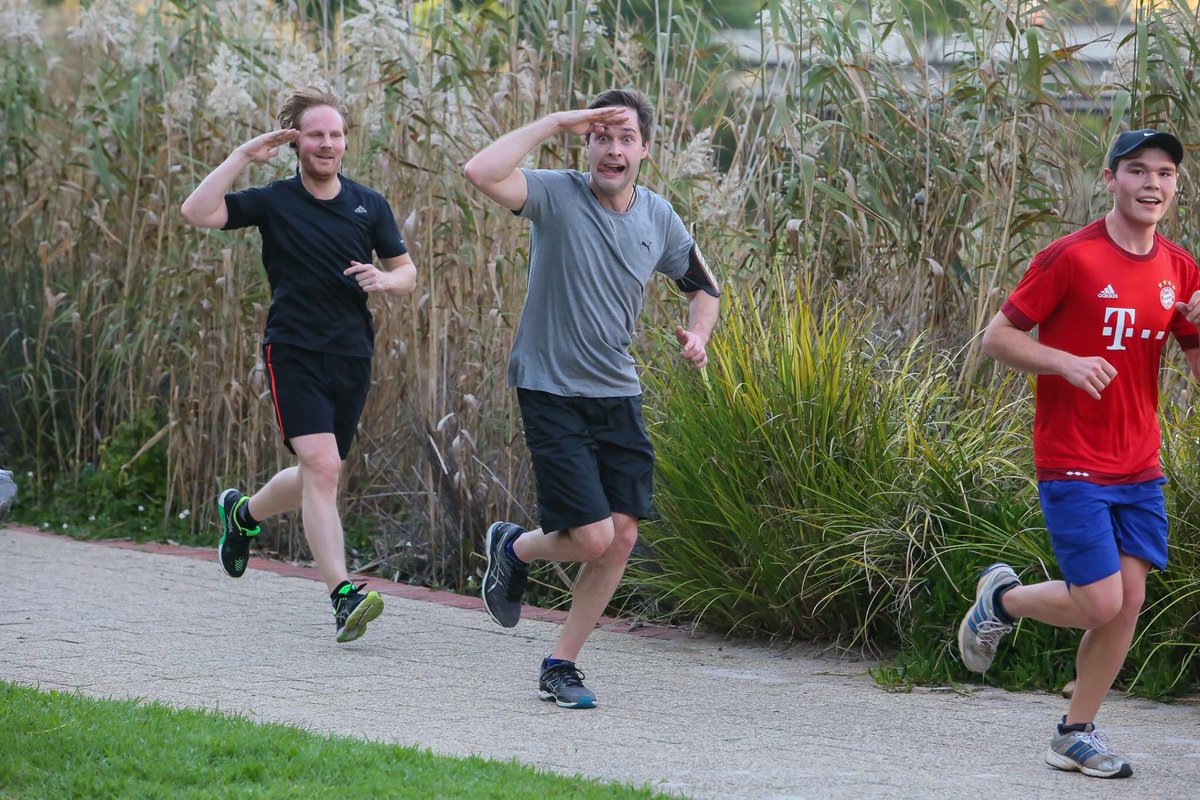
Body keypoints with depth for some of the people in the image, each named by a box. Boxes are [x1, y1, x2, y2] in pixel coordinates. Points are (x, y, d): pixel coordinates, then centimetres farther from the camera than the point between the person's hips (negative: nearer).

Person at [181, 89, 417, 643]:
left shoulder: (369, 205, 8)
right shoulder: (274, 202, -1)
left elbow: (407, 273, 13)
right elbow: (196, 212, -13)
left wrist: (384, 280, -10)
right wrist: (244, 157, -14)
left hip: (352, 357, 4)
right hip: (294, 353, -4)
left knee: (318, 478, 14)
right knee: (321, 467, -19)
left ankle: (242, 513, 45)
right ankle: (343, 595, -23)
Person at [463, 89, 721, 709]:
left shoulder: (658, 218, 4)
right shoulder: (556, 196, -12)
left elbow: (702, 286, 21)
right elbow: (481, 173, -31)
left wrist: (698, 333, -1)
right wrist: (554, 122, -24)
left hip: (618, 395, 5)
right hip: (552, 394, -5)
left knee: (622, 536, -1)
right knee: (592, 536, -13)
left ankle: (561, 665, 15)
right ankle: (514, 548, 22)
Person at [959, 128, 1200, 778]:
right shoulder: (1071, 258, -11)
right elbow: (997, 337, -8)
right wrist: (1067, 363, -22)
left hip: (1139, 467, 6)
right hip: (1072, 464, -6)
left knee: (1129, 599, 2)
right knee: (1100, 601, -11)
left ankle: (1076, 735, 14)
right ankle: (1002, 598, 18)